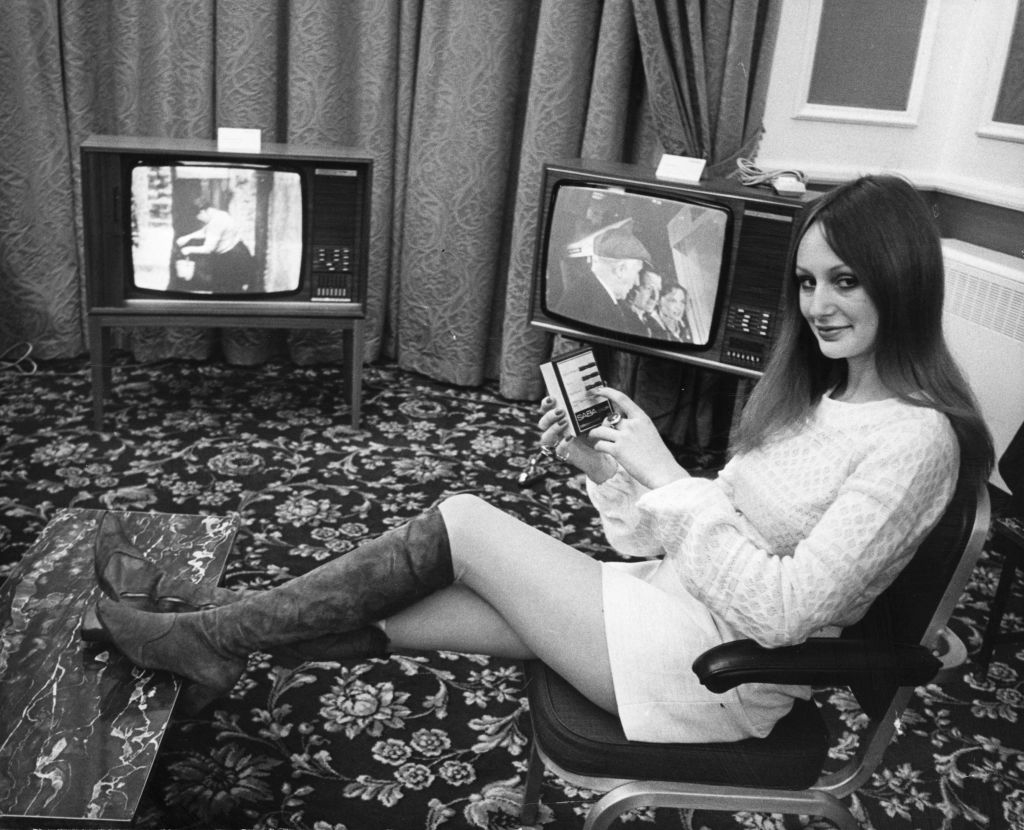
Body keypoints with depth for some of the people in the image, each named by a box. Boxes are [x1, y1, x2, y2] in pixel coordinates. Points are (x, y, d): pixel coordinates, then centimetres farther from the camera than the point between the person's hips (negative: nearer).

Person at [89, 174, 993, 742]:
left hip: (713, 670, -7)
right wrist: (606, 468, -5)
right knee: (403, 613, -3)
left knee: (459, 524, -9)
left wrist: (666, 473, -19)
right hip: (675, 597, 7)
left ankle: (218, 635, 4)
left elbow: (787, 609, -23)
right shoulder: (819, 394, 10)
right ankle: (217, 639, 10)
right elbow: (698, 532, 9)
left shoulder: (915, 437, -18)